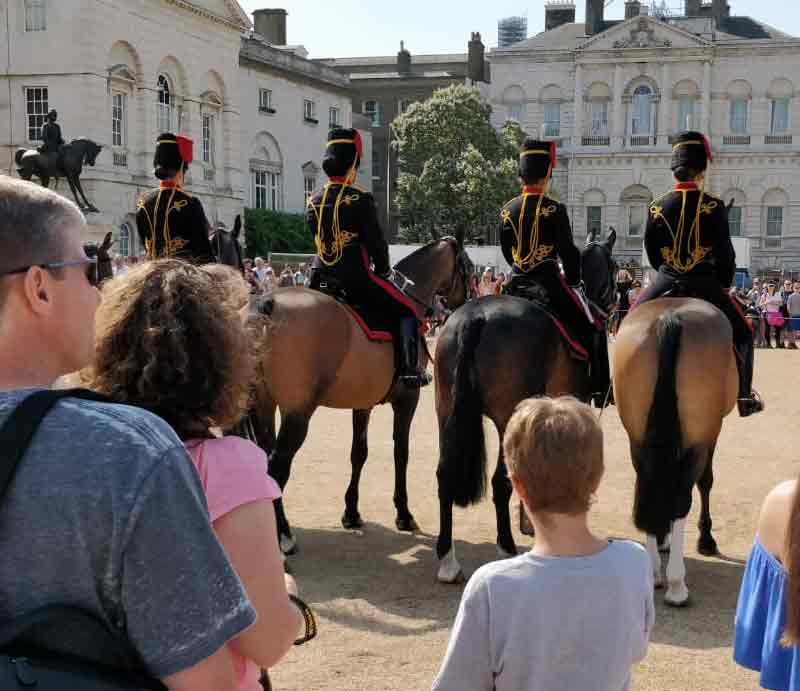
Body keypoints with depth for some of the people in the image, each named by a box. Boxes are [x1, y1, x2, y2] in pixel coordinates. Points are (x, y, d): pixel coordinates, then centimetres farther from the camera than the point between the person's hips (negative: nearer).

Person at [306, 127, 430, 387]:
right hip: (357, 278, -6)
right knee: (407, 311, 5)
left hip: (321, 278, 6)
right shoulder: (361, 200, -11)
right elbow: (375, 241, -10)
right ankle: (409, 369, -4)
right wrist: (384, 270, 6)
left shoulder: (313, 202, 8)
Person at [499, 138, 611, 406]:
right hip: (549, 281, -5)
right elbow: (568, 251, -9)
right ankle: (600, 387, -1)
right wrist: (574, 280, 6)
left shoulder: (507, 210, 6)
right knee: (593, 328, 4)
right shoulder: (554, 209, -11)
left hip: (517, 283, 6)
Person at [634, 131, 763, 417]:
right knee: (741, 331, 16)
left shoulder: (657, 207, -1)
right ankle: (745, 397, 15)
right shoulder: (714, 207, -9)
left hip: (667, 282, 2)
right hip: (705, 284, -2)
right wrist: (724, 283, 8)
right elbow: (725, 253, -8)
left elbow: (652, 252, 7)